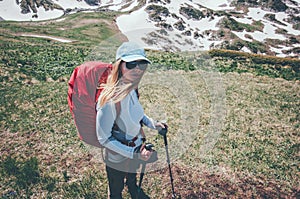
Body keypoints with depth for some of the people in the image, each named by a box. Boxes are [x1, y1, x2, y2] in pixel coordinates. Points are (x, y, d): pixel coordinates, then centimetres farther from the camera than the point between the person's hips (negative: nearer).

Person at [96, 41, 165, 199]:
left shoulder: (131, 88, -13)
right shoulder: (110, 99, -37)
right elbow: (104, 138, -27)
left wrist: (151, 123, -6)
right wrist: (134, 154, -28)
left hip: (135, 151, 7)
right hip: (117, 158, -7)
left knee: (132, 179, 37)